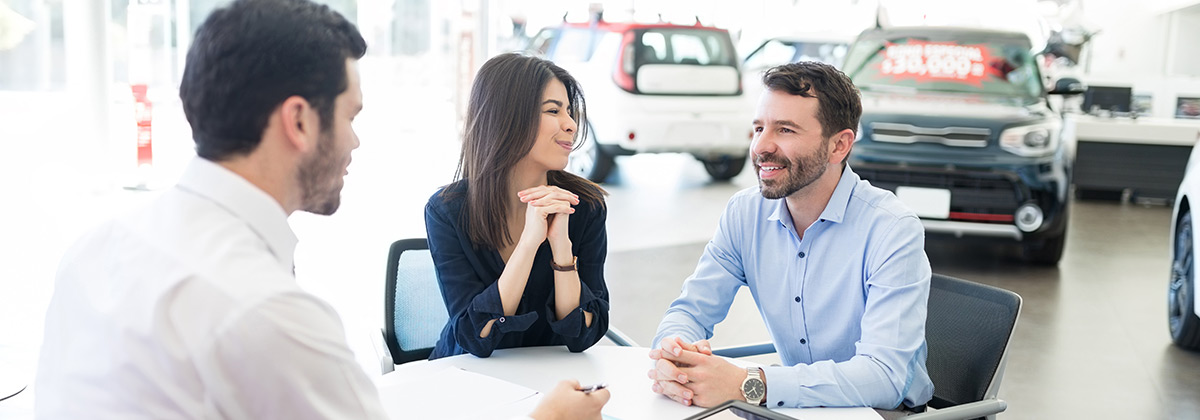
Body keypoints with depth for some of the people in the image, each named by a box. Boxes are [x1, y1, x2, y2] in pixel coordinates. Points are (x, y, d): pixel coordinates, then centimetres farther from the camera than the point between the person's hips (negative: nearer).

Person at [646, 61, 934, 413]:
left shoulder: (892, 230, -19)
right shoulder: (745, 213, -1)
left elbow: (884, 377, -27)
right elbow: (690, 311, 0)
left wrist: (745, 385, -36)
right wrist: (673, 356, -25)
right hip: (797, 408, 4)